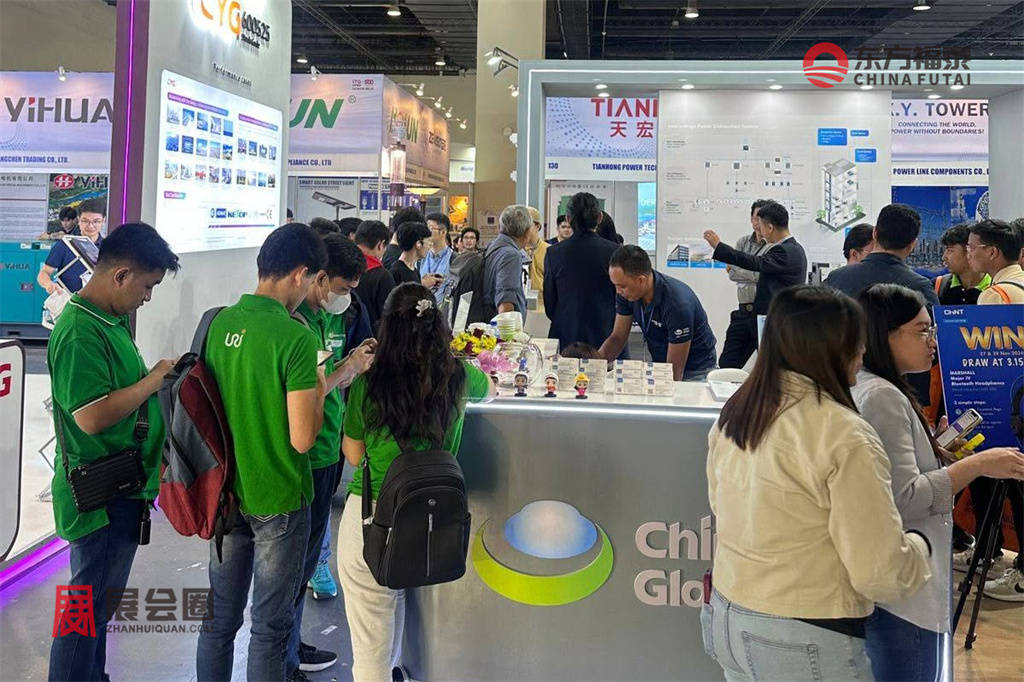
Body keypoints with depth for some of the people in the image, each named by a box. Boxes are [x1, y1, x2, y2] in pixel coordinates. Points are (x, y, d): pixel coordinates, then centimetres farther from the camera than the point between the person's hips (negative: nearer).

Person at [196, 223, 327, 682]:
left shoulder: (217, 323, -2)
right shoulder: (295, 338, -21)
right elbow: (302, 438, -21)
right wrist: (319, 391, -5)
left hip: (224, 492, 6)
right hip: (278, 500, -6)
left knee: (219, 617, 19)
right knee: (270, 626, 10)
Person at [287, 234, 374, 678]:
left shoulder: (332, 317, 9)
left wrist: (357, 364, 0)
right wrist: (348, 367, -16)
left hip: (328, 451, 9)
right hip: (303, 458, -9)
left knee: (307, 550, 19)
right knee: (298, 560, 3)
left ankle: (291, 644, 35)